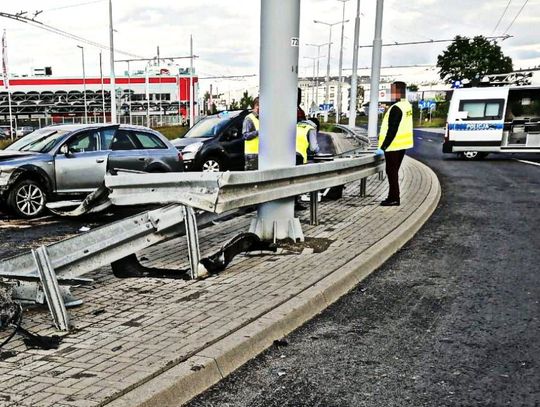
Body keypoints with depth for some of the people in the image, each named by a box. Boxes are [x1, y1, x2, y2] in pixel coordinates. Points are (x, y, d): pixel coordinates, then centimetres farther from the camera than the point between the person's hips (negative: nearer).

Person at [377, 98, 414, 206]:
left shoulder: (396, 108, -20)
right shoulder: (407, 105, 9)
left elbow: (392, 129, -22)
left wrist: (384, 146, -17)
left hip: (393, 146, -9)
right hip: (402, 145, 9)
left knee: (391, 172, -1)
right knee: (394, 172, 16)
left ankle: (394, 198, 3)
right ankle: (393, 197, 23)